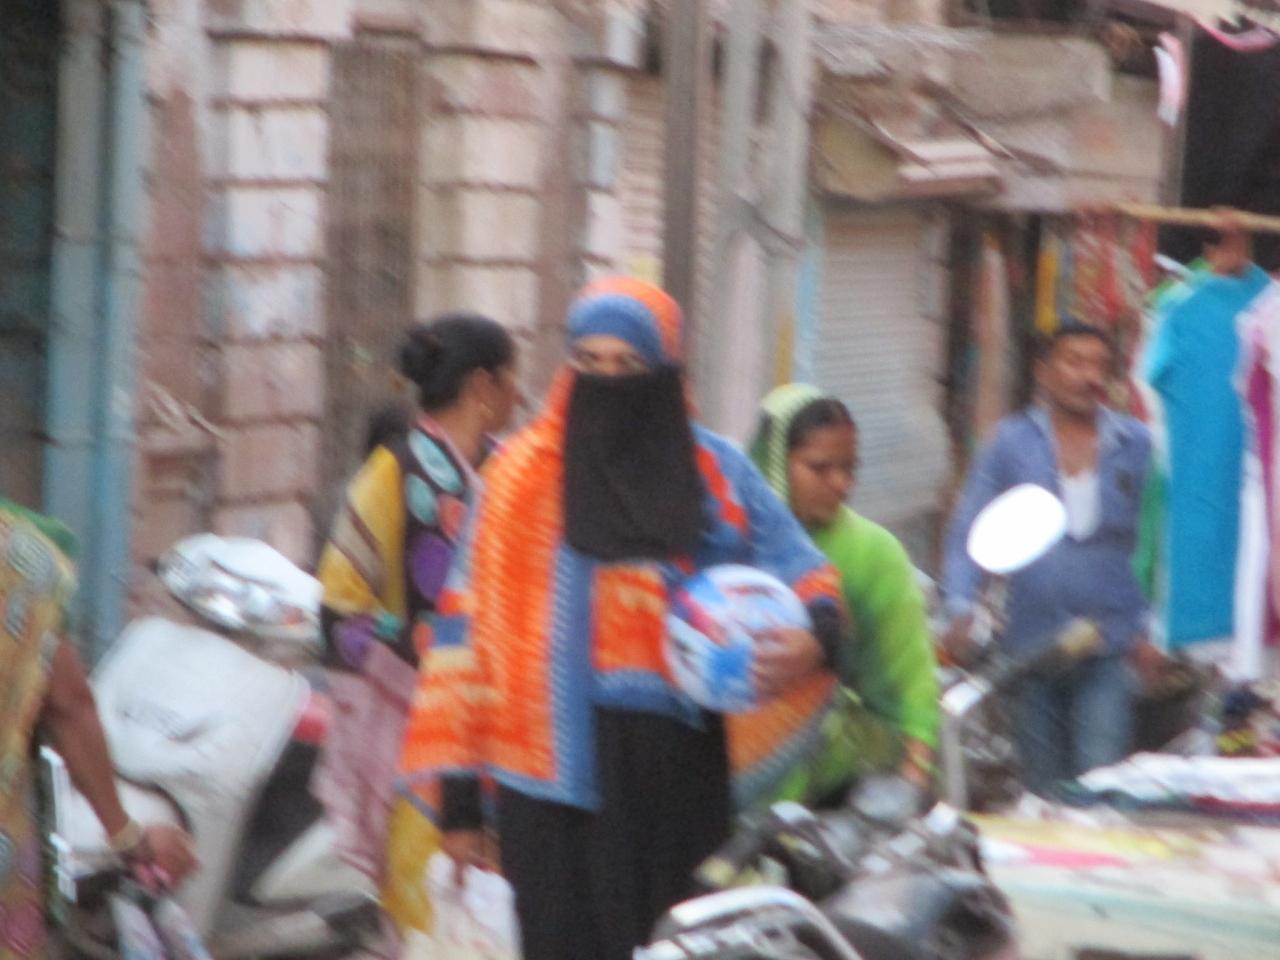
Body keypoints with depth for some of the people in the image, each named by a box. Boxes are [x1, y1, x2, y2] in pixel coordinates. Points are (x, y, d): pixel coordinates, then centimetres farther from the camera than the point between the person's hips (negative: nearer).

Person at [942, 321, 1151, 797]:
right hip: (1032, 644, 1)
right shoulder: (1012, 442, 4)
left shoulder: (1135, 444, 4)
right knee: (1043, 789, 9)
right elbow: (969, 531, 4)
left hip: (1108, 647, -1)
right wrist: (961, 610, -10)